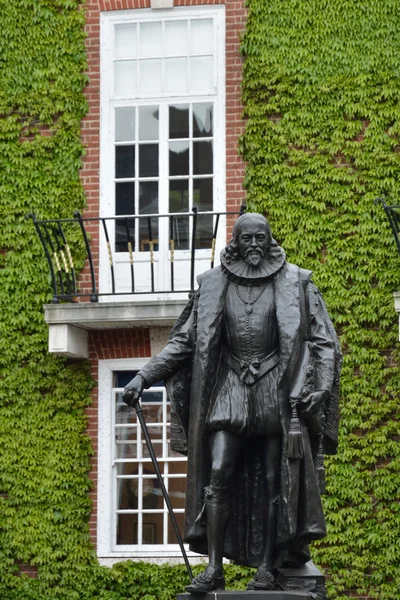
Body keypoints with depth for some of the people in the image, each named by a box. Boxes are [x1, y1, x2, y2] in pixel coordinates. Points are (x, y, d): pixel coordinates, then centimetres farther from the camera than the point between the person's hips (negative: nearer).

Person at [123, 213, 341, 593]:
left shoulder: (294, 284, 2)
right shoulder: (214, 286, 6)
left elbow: (324, 343, 2)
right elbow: (182, 342, 9)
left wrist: (321, 386, -14)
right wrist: (143, 376, -1)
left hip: (276, 389, -1)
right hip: (230, 390, 1)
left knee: (272, 483, -1)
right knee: (218, 475, -11)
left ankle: (267, 568, 3)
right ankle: (213, 567, -12)